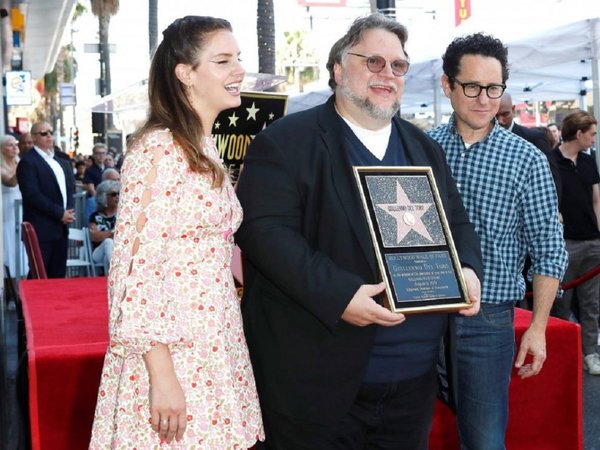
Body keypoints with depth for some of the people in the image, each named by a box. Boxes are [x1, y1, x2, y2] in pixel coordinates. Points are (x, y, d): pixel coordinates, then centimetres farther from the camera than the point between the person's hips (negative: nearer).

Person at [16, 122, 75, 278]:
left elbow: (70, 187, 18)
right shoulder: (28, 162, -8)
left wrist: (69, 210, -1)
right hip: (41, 230, -7)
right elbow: (32, 195, -17)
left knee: (58, 276, 9)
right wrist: (60, 213, -15)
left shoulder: (60, 162, 17)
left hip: (61, 228, 7)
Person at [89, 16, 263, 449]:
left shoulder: (206, 149, 12)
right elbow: (138, 264, -20)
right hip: (170, 352, -8)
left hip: (215, 348, 8)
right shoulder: (159, 149, -15)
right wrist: (161, 375, -21)